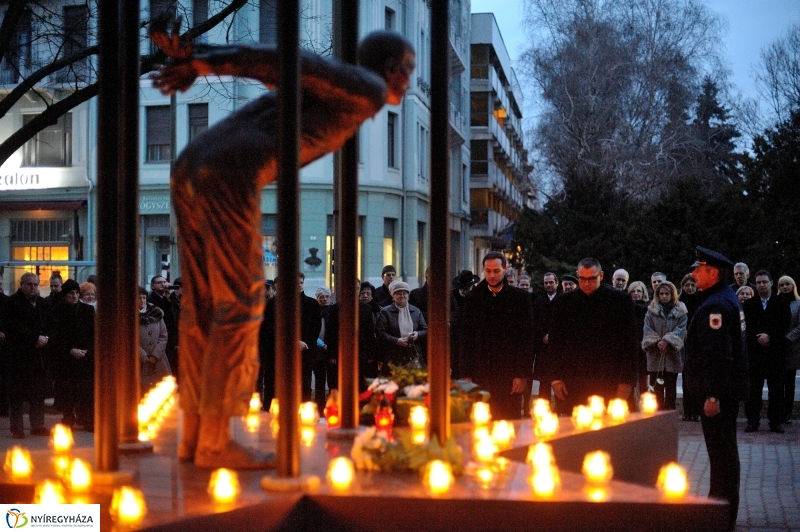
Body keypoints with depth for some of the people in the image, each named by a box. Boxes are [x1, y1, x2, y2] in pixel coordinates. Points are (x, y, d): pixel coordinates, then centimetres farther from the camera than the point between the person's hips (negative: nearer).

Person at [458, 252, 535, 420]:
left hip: (510, 374, -1)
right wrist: (466, 374, 0)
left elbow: (527, 338, 0)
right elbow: (465, 338, 7)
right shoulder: (473, 298, 8)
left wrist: (523, 374, -6)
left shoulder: (520, 298, 2)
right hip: (480, 373, 1)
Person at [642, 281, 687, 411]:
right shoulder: (652, 310, 8)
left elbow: (680, 329, -5)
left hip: (673, 354, 0)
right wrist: (657, 342, -15)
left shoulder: (680, 311, 6)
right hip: (655, 355, 1)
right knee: (657, 388, 1)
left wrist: (667, 341, -18)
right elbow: (648, 329, 1)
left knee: (671, 387, 4)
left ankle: (669, 410, 9)